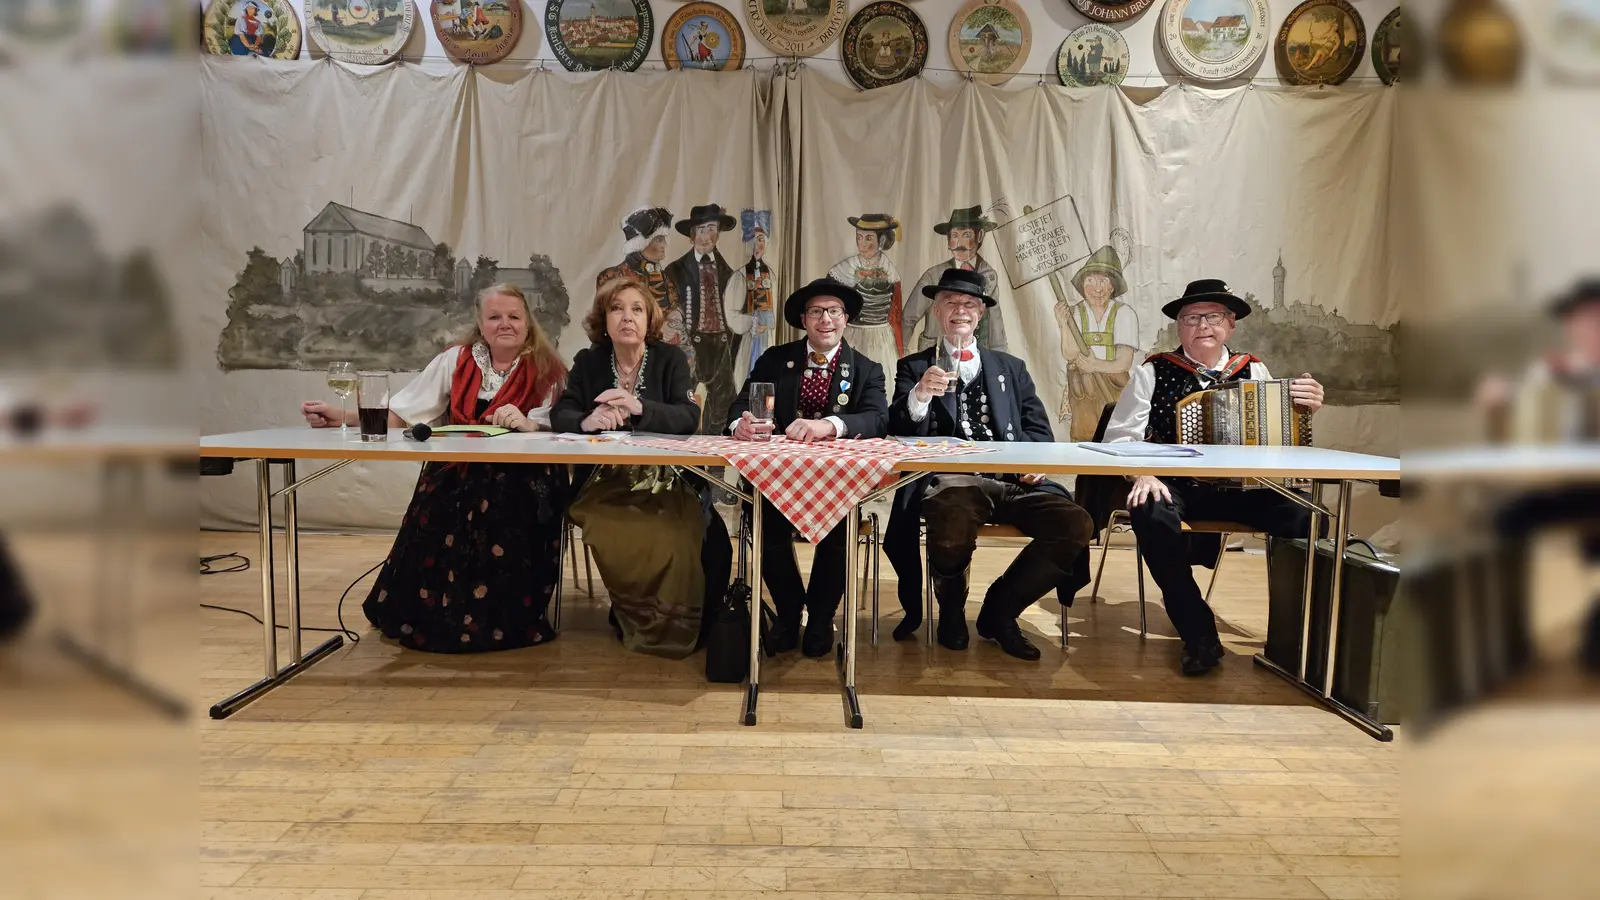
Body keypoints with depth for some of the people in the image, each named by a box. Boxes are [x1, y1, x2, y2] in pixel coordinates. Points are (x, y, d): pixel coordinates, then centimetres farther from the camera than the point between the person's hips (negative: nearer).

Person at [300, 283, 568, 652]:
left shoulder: (545, 370, 6)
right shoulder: (456, 361, 13)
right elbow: (401, 414, 10)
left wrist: (526, 424, -30)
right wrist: (343, 418, -4)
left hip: (520, 479, -2)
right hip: (455, 474, 2)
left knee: (499, 518, -35)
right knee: (435, 517, -30)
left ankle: (495, 620, -17)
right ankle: (428, 614, -10)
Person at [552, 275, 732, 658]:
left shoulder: (671, 358, 5)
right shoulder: (588, 361, 9)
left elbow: (689, 418, -9)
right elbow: (559, 416, -1)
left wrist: (640, 408, -26)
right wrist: (587, 420, -25)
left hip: (666, 482, 0)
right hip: (606, 485, 1)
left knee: (711, 539, -27)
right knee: (623, 541, -32)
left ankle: (680, 623, -4)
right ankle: (632, 618, -4)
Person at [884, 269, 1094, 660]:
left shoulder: (1011, 368, 25)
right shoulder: (914, 368, 16)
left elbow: (1039, 429, 19)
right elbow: (899, 432, 2)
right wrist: (918, 396, -20)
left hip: (1013, 481, 4)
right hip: (951, 481, -3)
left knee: (1076, 524, -24)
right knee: (953, 524, -39)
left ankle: (999, 610, -2)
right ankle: (951, 610, -3)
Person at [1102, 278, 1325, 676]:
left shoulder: (1254, 371, 10)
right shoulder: (1153, 372, 4)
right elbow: (1120, 437, 1)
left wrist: (1304, 409, -15)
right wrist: (1142, 475, -18)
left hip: (1240, 488, 2)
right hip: (1174, 486, -1)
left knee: (1298, 512, -27)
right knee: (1151, 512, -35)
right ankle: (1199, 636, -18)